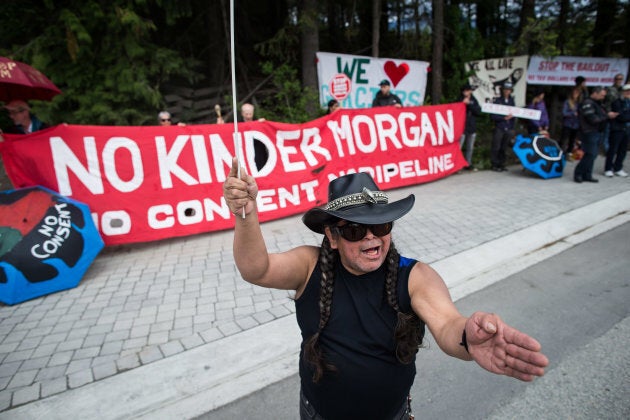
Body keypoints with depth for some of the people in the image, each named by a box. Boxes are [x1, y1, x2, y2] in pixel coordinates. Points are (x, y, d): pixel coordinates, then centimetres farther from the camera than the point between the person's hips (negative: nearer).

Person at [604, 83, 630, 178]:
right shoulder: (617, 102, -9)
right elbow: (620, 117, -15)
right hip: (617, 129, -6)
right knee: (613, 150, -1)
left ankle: (618, 169, 18)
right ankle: (608, 169, 9)